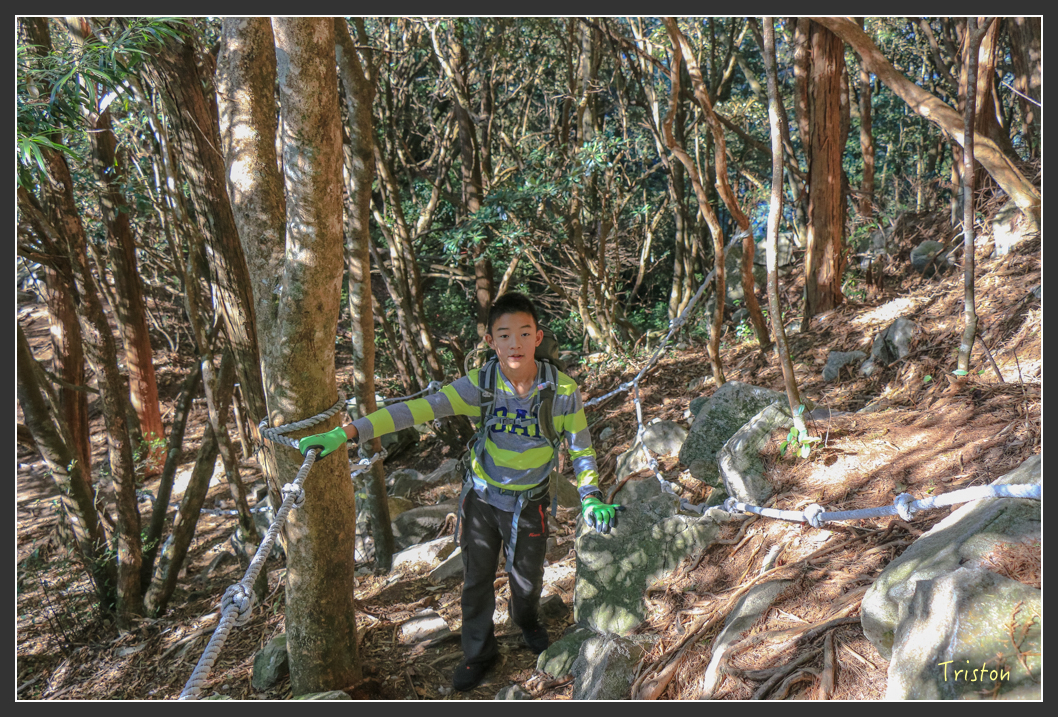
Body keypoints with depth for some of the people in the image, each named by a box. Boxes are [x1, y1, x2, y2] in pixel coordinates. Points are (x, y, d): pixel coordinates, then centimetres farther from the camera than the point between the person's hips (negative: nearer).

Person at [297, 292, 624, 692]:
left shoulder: (563, 391, -21)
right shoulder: (480, 385, -21)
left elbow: (581, 449, -7)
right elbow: (416, 410, -27)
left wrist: (591, 498, -18)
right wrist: (346, 433, -34)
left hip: (529, 504, 0)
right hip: (481, 498, 0)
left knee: (527, 578, 21)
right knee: (476, 580, 15)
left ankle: (526, 620, 58)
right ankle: (479, 652, 42)